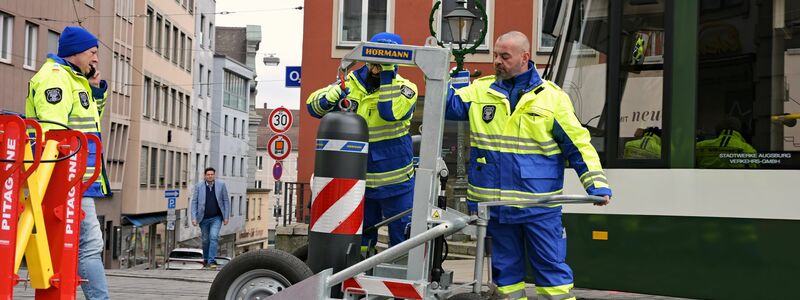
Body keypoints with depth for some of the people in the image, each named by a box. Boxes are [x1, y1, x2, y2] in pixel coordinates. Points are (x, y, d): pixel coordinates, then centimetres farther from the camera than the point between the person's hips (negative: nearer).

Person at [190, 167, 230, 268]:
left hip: (216, 218, -1)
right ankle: (205, 259, 31)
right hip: (204, 218, 1)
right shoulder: (199, 186, -1)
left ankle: (211, 261, -15)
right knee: (205, 240, 10)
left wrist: (226, 217, -2)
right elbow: (194, 202, 1)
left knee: (214, 237, -17)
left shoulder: (221, 185, -1)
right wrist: (194, 217, -7)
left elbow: (226, 201, 3)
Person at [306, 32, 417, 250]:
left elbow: (391, 112, -25)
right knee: (357, 241, 14)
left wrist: (386, 77, -24)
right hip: (358, 181, 3)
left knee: (402, 240, 4)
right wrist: (330, 97, -25)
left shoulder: (405, 88, -6)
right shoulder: (351, 84, 1)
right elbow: (313, 106, -4)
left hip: (395, 183, -2)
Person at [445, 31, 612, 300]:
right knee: (505, 268, 13)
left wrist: (597, 184, -8)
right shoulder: (481, 90, 7)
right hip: (493, 204, 3)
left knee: (551, 267, 3)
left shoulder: (552, 96, -1)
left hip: (539, 205, -3)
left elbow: (578, 144, 0)